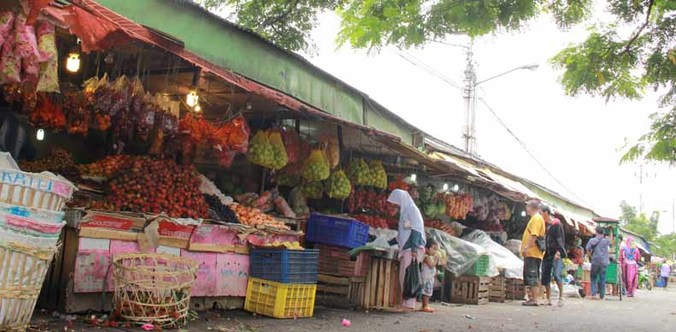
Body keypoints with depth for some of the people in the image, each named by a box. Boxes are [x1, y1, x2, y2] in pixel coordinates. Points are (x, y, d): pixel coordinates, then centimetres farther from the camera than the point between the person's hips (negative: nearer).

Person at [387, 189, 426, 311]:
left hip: (412, 248, -9)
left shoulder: (412, 209, -6)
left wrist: (414, 248, -22)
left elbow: (416, 230, -15)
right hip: (406, 248, 9)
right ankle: (405, 302, 11)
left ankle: (410, 304, -10)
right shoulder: (404, 211, 20)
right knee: (404, 276, 8)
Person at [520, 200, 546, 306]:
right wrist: (526, 249, 21)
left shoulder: (536, 218, -12)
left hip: (533, 253, -11)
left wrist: (527, 247, -23)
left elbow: (534, 235, -23)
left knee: (532, 276, -9)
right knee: (529, 276, 14)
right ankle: (531, 297, 20)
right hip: (531, 253, 11)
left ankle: (534, 300, -8)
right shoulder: (534, 218, 20)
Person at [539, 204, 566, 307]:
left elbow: (561, 239, -9)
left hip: (556, 255, -7)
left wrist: (558, 251, -18)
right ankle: (548, 299, 11)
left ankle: (561, 297, -2)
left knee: (557, 275, -15)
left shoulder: (556, 224, -4)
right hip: (546, 255, 7)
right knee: (545, 276, 4)